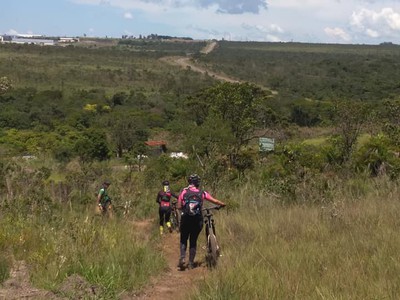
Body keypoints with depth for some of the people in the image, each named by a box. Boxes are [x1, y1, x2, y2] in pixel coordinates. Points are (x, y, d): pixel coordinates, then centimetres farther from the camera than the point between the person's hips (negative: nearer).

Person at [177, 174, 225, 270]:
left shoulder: (183, 192, -1)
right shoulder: (202, 193, 0)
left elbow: (179, 207, 0)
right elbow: (215, 201, 1)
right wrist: (222, 204, 20)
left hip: (185, 220, 0)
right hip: (197, 220, 0)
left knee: (183, 240, 16)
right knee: (193, 241, 13)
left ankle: (182, 258, -6)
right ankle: (191, 263, 13)